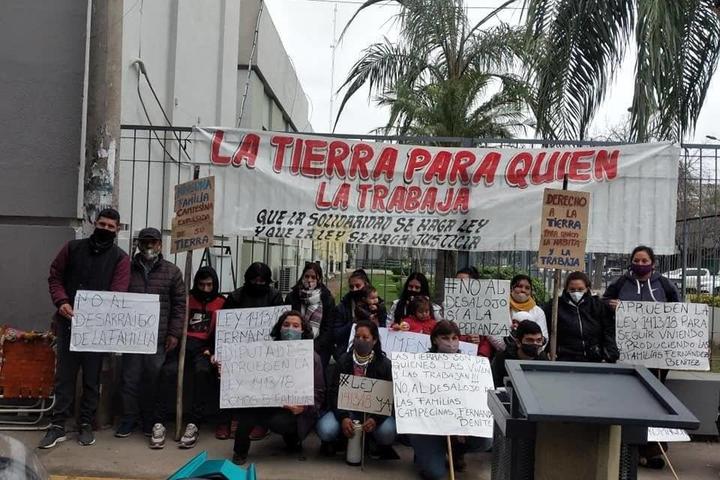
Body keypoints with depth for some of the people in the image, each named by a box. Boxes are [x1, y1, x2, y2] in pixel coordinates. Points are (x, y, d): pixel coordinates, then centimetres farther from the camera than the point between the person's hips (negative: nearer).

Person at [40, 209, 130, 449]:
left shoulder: (121, 259, 0)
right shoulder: (72, 248, 7)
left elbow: (118, 293, -9)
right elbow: (55, 277, 7)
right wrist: (61, 301, -11)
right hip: (68, 322, 2)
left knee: (92, 376, 5)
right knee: (64, 374, 5)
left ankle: (86, 424, 15)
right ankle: (58, 425, 12)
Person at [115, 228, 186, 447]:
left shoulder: (172, 272, 6)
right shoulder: (127, 269, 10)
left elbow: (179, 304, 4)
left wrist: (174, 333, -3)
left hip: (159, 337, -1)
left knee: (154, 379, 2)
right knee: (130, 378, 4)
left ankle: (151, 421, 15)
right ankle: (129, 418, 18)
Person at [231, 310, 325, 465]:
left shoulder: (312, 357, 3)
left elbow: (319, 393, 0)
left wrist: (304, 407, -19)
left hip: (297, 410, -2)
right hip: (270, 403, 2)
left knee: (279, 422, -32)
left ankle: (292, 436, 7)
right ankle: (240, 450, -3)